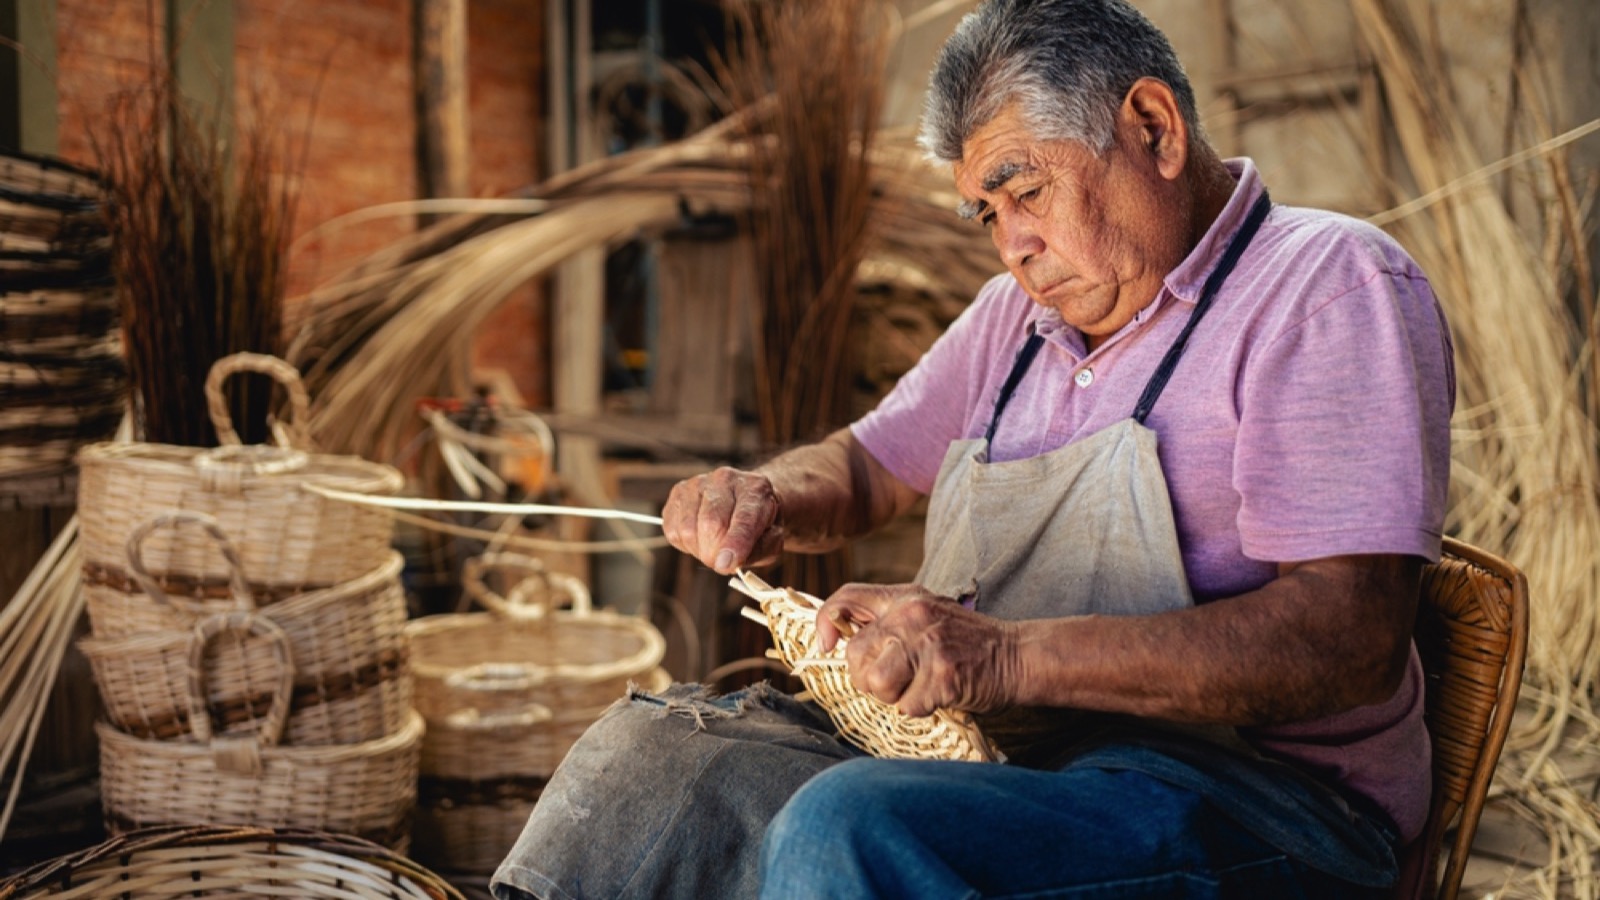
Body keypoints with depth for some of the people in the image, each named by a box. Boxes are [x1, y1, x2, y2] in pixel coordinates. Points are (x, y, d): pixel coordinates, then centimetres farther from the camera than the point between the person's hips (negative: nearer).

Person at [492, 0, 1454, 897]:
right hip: (995, 757, 7)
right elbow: (870, 465, 25)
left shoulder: (1333, 282, -7)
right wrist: (768, 501, 0)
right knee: (648, 746, -7)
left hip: (1257, 800, -7)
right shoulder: (1023, 312, 17)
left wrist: (1012, 656, -29)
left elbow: (1354, 637, -19)